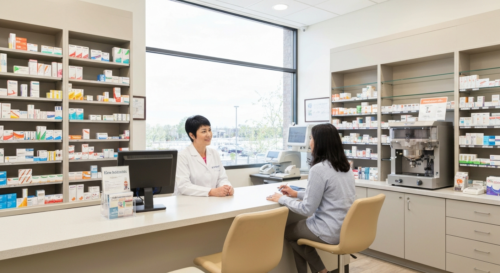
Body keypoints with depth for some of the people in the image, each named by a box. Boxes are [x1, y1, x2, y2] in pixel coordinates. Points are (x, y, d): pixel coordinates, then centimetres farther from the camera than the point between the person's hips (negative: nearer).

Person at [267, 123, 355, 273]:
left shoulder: (319, 169, -22)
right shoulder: (345, 166, 5)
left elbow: (307, 209, -19)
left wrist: (282, 199, -4)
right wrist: (296, 193, 18)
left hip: (330, 232, -8)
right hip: (346, 228, 8)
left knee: (287, 231, 18)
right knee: (298, 226, 26)